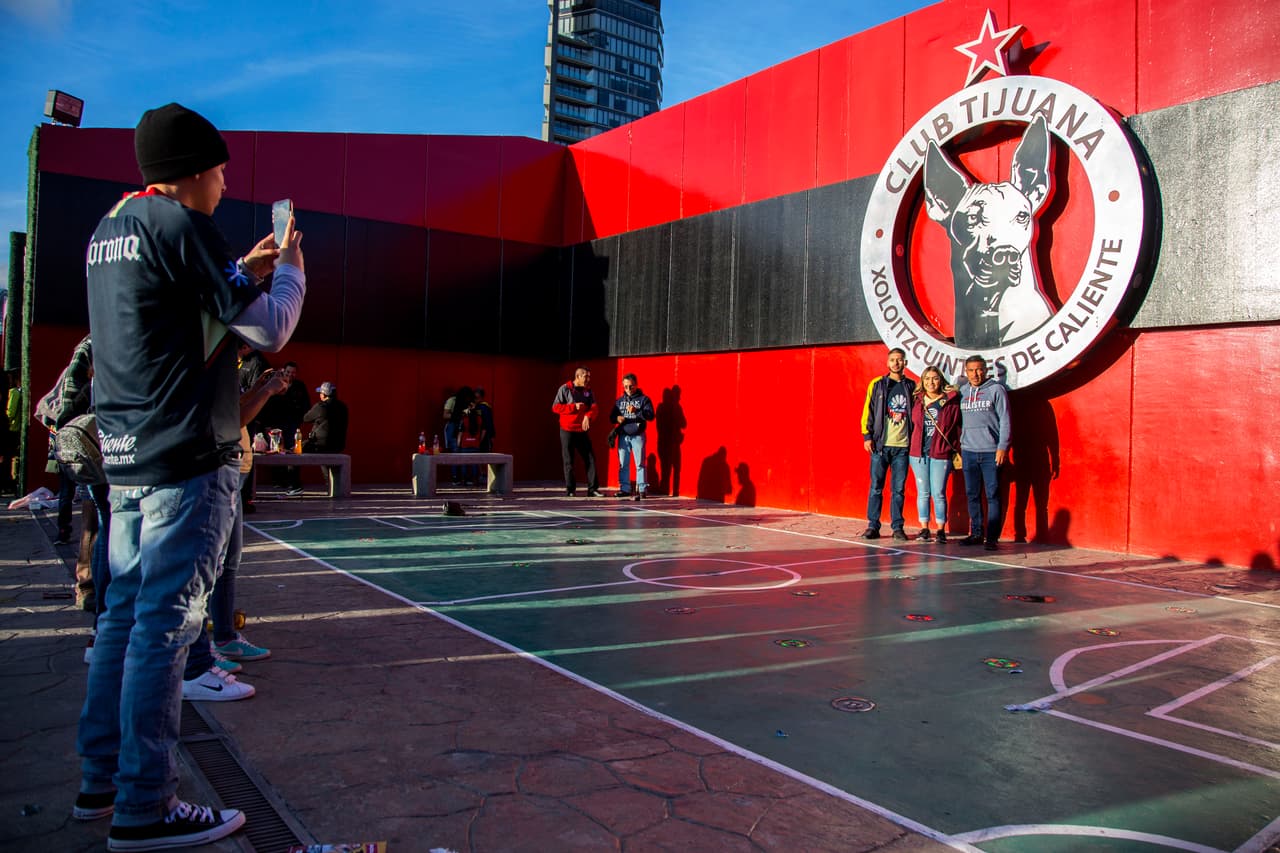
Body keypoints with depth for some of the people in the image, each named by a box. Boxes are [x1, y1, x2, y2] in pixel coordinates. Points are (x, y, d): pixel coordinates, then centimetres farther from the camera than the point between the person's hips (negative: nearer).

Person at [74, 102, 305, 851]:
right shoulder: (177, 223, -10)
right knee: (165, 623, -5)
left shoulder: (109, 228, 17)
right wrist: (290, 269, 7)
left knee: (127, 614, 13)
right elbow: (267, 330, -10)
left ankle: (102, 781, 23)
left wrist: (245, 271, 25)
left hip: (126, 455, 9)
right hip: (186, 458, -9)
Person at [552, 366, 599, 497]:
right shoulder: (565, 389, -3)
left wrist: (588, 416, -23)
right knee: (568, 461, 1)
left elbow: (593, 408, -2)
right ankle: (570, 489, 9)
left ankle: (592, 489, 3)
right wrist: (574, 407, -15)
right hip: (567, 430, -4)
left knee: (590, 459, -1)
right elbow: (555, 407, -7)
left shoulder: (588, 391, 8)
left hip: (583, 430, 4)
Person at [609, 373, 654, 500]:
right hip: (623, 436, 4)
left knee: (640, 464, -5)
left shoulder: (644, 399, 1)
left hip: (637, 436, -4)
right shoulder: (620, 400, 15)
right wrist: (617, 418, -5)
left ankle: (641, 490, -3)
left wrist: (636, 411, -24)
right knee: (623, 464, 5)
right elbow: (611, 416, 19)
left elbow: (650, 415, -10)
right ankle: (625, 488, 13)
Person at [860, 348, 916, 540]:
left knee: (899, 488, 5)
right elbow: (868, 411, 3)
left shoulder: (912, 387, 9)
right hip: (880, 444, -1)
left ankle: (898, 527, 12)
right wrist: (867, 436, -4)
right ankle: (872, 526, 7)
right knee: (876, 486, 1)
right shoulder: (877, 384, 5)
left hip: (902, 445, 1)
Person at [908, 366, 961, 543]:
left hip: (941, 454, -2)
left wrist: (956, 451, 0)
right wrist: (912, 447, 6)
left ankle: (941, 530, 9)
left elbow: (957, 428, 3)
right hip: (919, 453, 3)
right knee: (923, 492, 7)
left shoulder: (950, 402, 0)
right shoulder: (917, 401, 7)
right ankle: (924, 529, 15)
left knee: (938, 493, -1)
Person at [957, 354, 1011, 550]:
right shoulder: (962, 391, 11)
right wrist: (958, 447, 9)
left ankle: (992, 536, 3)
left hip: (991, 452, -4)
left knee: (992, 495, -2)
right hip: (968, 451, 4)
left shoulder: (996, 389, 0)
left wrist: (1002, 446, -10)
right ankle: (976, 533, 18)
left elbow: (1004, 420, -3)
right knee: (972, 495, 9)